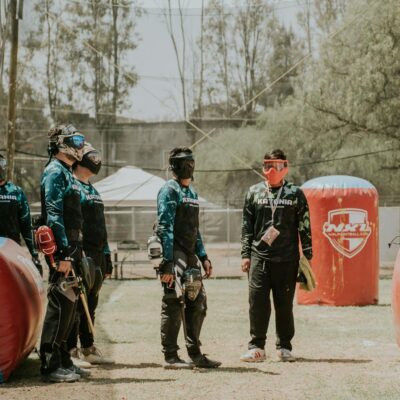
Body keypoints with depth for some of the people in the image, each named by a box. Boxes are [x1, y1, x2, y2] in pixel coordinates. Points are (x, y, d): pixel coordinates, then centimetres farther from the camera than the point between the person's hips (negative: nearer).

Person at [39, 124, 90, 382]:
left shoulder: (67, 173, 20)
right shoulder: (55, 172, -10)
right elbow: (54, 215, -19)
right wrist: (64, 253, -24)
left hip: (71, 249, 10)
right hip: (62, 251, -10)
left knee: (68, 305, 12)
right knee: (61, 305, -10)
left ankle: (63, 361, 18)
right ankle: (51, 366, -8)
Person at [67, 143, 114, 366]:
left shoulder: (93, 190, 21)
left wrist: (107, 258, 23)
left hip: (97, 255, 9)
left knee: (90, 305, 13)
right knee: (76, 303, -8)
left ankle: (88, 349, 19)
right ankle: (71, 351, -6)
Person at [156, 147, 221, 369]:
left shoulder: (192, 193, 19)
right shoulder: (169, 191, -9)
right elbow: (165, 229, -16)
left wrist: (203, 257, 18)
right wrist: (167, 264, -21)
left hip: (190, 256, 9)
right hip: (175, 256, -9)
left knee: (198, 304, 10)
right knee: (173, 304, -7)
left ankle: (195, 354, 18)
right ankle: (170, 357, -2)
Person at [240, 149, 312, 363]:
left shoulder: (295, 193, 6)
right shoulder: (254, 192, 10)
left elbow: (304, 226, 6)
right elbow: (247, 226, 10)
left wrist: (307, 256, 2)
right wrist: (245, 254, 4)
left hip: (287, 258, -1)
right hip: (259, 256, 1)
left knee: (285, 304, 4)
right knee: (257, 302, -3)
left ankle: (284, 347, 14)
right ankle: (256, 347, 4)